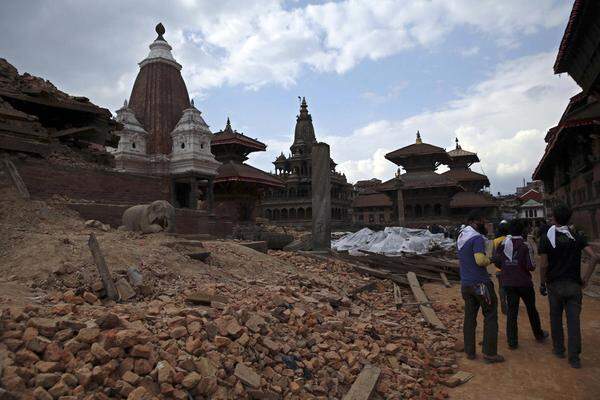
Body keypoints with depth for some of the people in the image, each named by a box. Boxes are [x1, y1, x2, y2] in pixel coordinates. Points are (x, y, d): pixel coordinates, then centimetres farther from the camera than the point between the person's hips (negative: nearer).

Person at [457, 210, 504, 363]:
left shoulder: (460, 237, 10)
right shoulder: (477, 238, -16)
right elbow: (480, 260, -26)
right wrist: (489, 260, -6)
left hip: (465, 284, 7)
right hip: (480, 283, -7)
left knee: (469, 317, 12)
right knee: (490, 317, 5)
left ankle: (469, 352, 18)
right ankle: (489, 353, 9)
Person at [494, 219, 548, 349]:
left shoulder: (502, 244, -3)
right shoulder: (524, 245, -14)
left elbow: (496, 261, 0)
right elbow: (530, 266, -15)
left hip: (507, 283, 2)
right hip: (524, 282, -2)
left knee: (511, 311, 8)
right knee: (531, 309, 18)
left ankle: (512, 342, 8)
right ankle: (539, 335, 37)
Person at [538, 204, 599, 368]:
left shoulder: (546, 238, -8)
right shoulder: (577, 236, 0)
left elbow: (543, 265, -11)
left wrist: (542, 283, 0)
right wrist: (586, 278, -2)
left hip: (555, 284, -2)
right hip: (574, 284, 2)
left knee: (556, 318, 14)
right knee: (573, 320, 4)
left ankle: (559, 349, 26)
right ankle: (574, 357, 5)